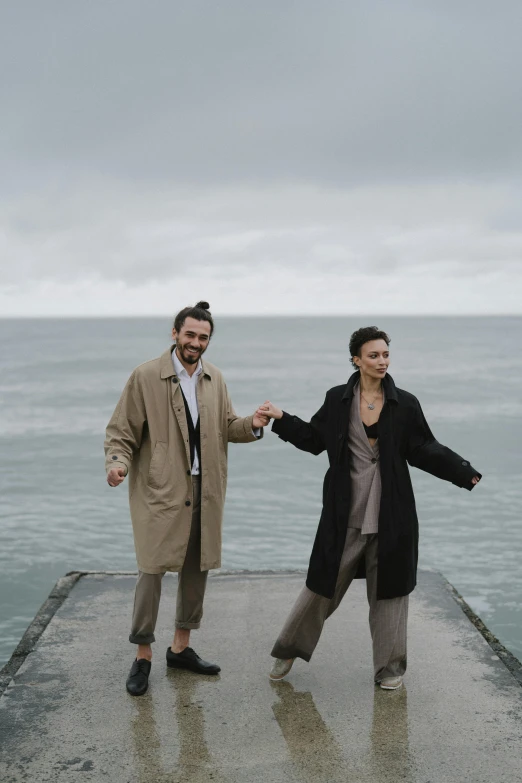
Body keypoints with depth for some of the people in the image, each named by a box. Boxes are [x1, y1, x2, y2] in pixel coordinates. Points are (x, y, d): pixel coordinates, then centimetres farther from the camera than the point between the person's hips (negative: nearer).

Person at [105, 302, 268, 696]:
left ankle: (181, 647, 28)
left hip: (204, 491, 6)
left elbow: (227, 426, 13)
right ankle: (143, 655, 10)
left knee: (197, 568, 12)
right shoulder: (146, 376, -8)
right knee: (153, 569, -6)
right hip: (160, 490, -5)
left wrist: (252, 425, -7)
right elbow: (122, 430, -5)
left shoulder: (215, 378, 8)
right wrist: (118, 462, -23)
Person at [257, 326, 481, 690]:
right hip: (346, 513, 0)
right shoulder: (338, 399, 0)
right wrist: (282, 419, 0)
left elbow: (424, 450, -1)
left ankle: (390, 666, 24)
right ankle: (290, 649, 27)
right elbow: (314, 440, 9)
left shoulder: (405, 404, -2)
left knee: (388, 588, 9)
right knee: (325, 582, 8)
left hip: (391, 514, 0)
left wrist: (463, 472, -12)